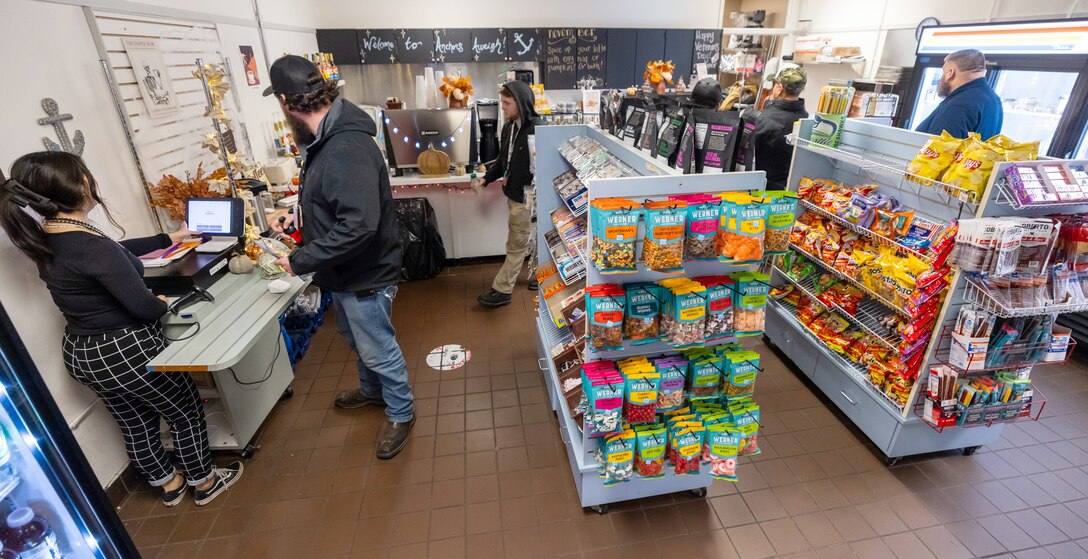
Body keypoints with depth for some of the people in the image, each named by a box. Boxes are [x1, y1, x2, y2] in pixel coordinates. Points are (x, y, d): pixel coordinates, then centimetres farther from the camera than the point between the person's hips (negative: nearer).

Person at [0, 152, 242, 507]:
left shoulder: (43, 239, -1)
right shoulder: (91, 247, -29)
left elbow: (117, 251, 15)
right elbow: (144, 307, -26)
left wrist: (167, 239, 26)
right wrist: (163, 305, -3)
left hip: (81, 355, 9)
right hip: (127, 351, -9)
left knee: (136, 423, 25)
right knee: (186, 414, 13)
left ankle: (168, 484, 45)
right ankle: (205, 482, 32)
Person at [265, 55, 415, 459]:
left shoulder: (348, 150, -29)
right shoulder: (326, 139, 4)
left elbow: (357, 226, -36)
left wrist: (301, 261, -27)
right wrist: (303, 214, 7)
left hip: (366, 275, -10)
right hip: (345, 273, 10)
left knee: (378, 349, 8)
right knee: (356, 339, 28)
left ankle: (401, 414, 31)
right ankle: (372, 390, 52)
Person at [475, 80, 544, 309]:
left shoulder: (537, 129, -20)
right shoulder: (508, 127, 7)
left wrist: (514, 181, -18)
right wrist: (486, 179, 7)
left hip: (526, 197, -8)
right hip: (514, 194, 8)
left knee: (516, 246, 2)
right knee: (534, 239, 21)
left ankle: (502, 290, 11)